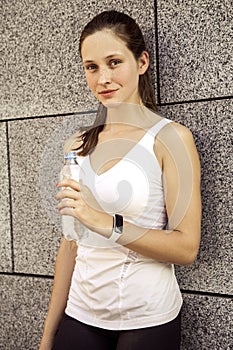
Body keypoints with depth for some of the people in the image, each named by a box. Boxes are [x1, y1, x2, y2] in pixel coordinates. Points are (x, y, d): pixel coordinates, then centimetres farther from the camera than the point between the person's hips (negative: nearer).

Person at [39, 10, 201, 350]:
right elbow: (70, 244, 6)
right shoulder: (78, 144, 3)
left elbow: (187, 247, -13)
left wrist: (107, 223, -26)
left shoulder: (170, 137, -10)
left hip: (148, 320, -3)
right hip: (80, 315, 4)